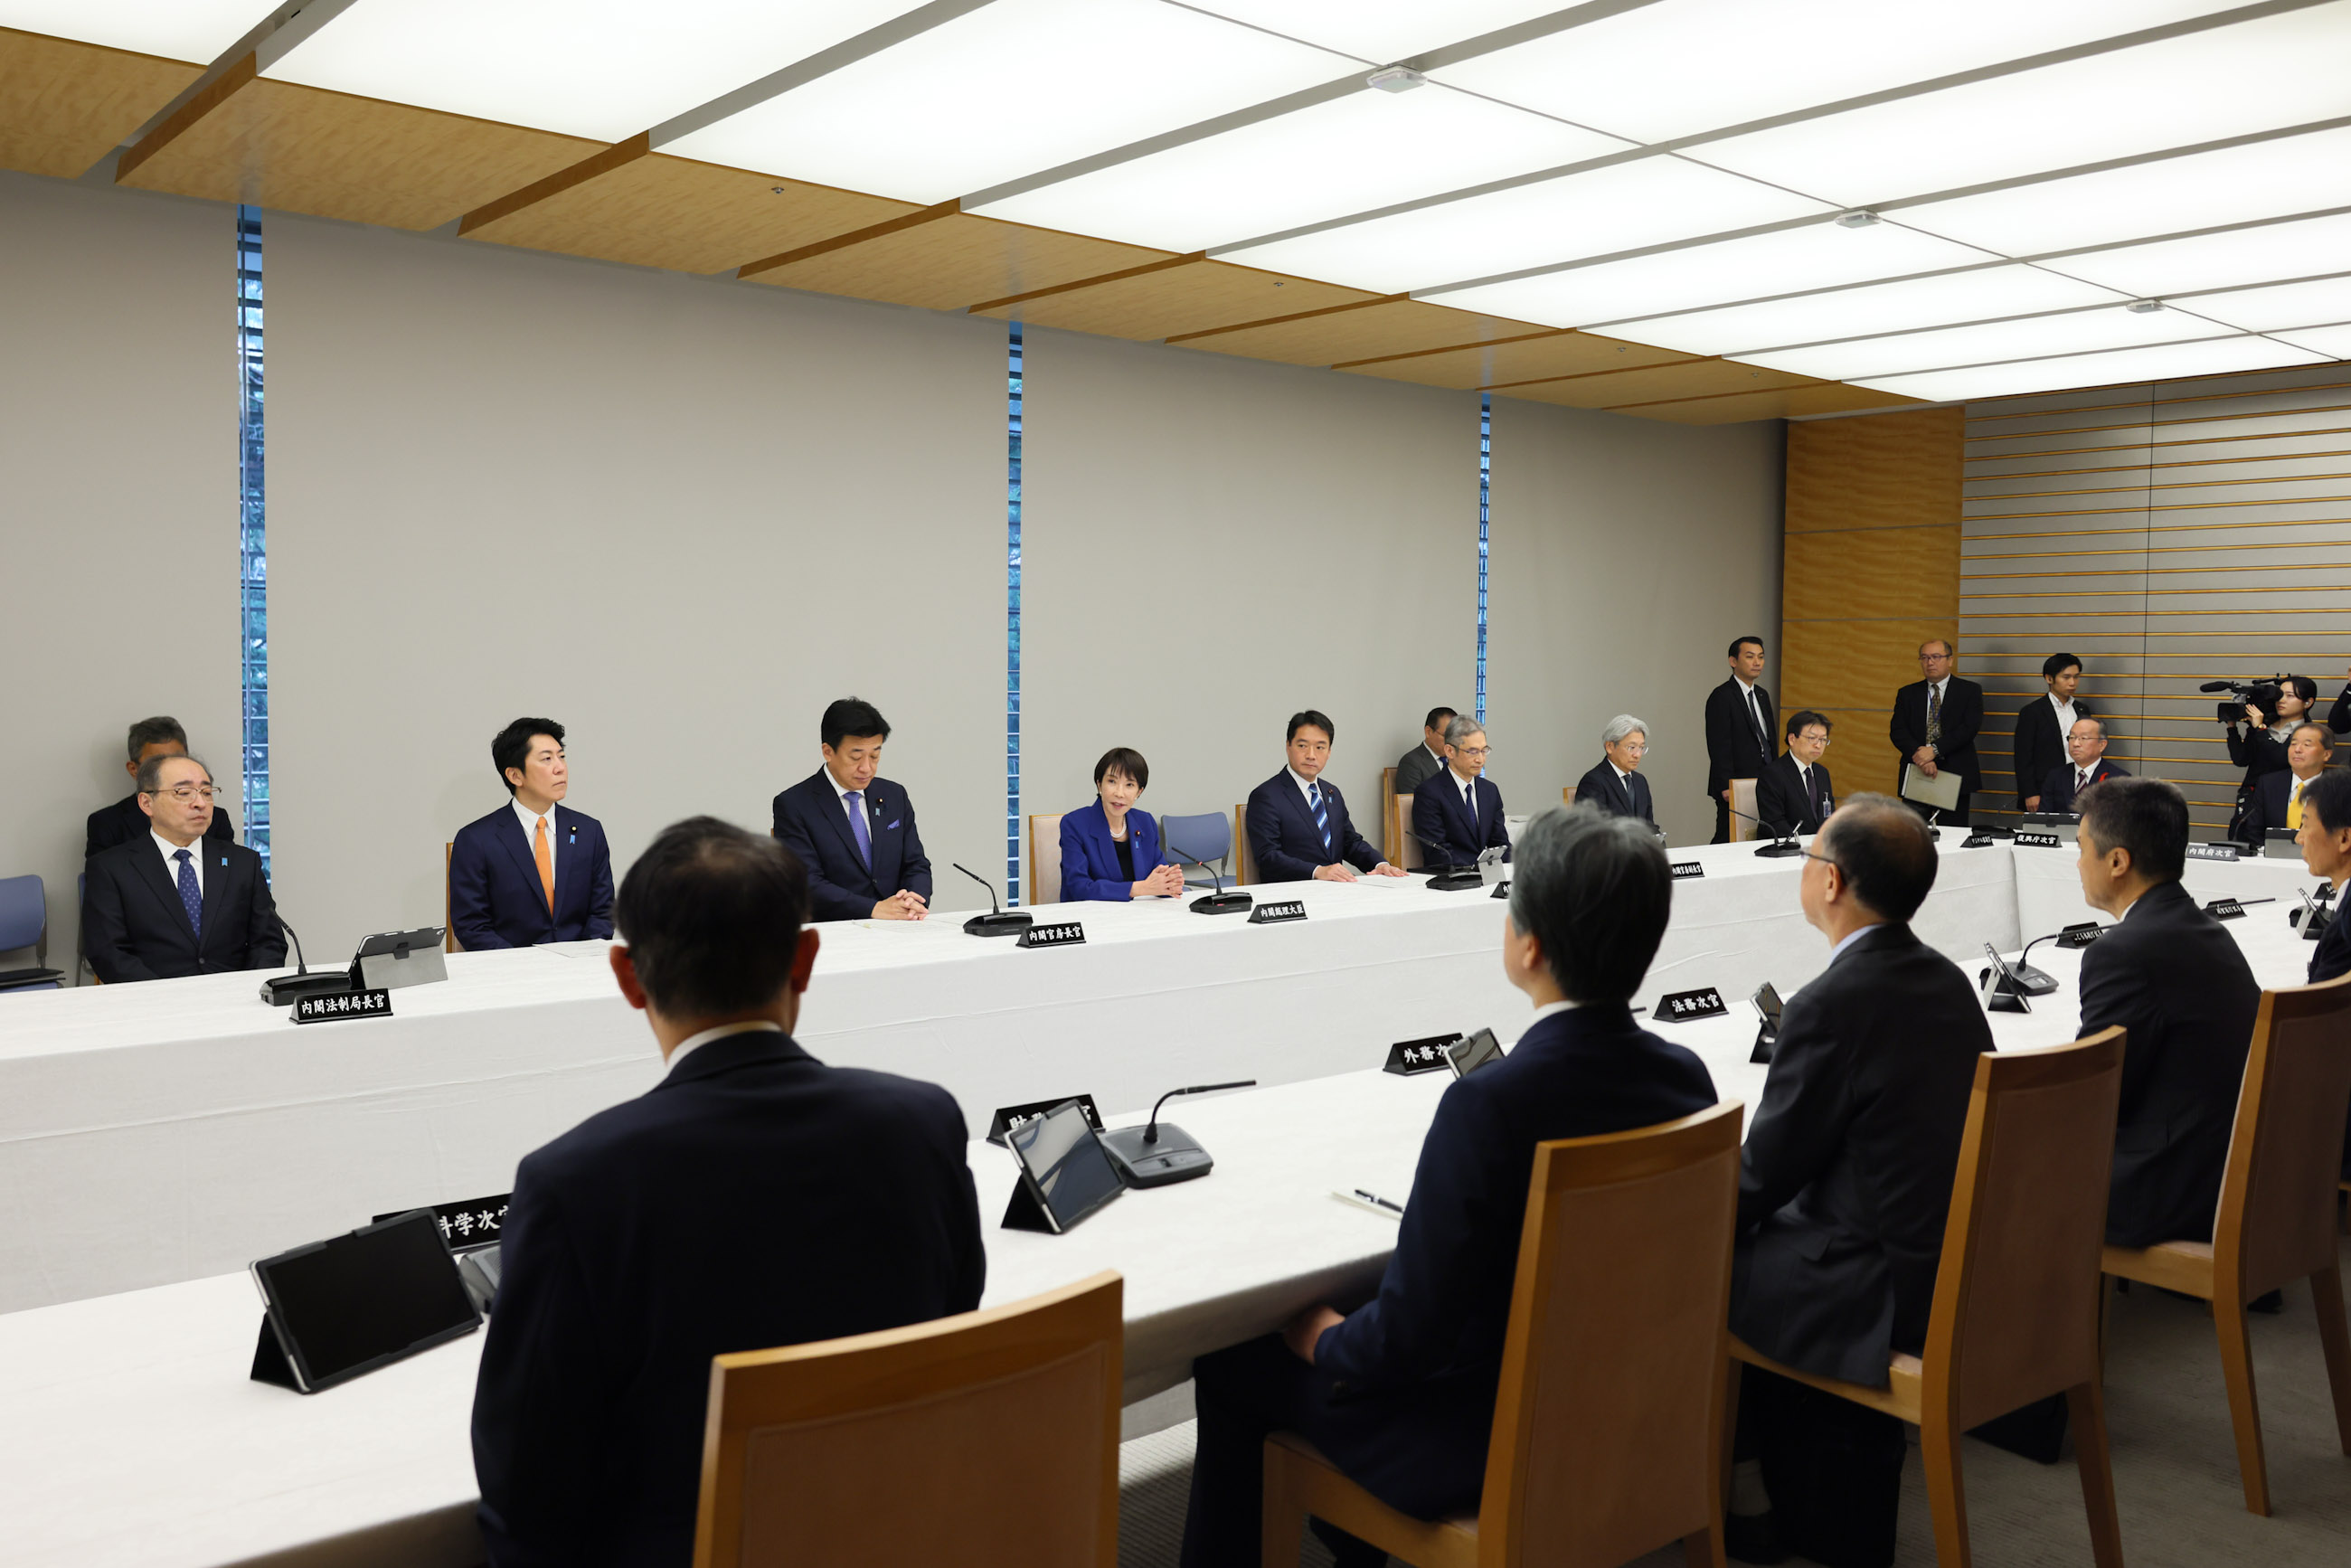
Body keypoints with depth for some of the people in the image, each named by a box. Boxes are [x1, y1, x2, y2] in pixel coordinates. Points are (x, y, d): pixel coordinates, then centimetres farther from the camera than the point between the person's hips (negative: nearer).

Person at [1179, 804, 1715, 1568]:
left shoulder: (1488, 1104, -31)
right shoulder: (1686, 1076, -10)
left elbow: (1408, 1335, -25)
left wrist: (1322, 1336, -3)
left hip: (1488, 1441, -7)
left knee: (1231, 1360, 14)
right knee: (1360, 1301, 29)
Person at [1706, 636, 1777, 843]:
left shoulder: (1762, 695, 17)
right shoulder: (1721, 697, -9)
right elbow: (1719, 746, -14)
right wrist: (1726, 787, -19)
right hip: (1735, 787, -8)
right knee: (1729, 840, -6)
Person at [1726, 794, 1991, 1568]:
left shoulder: (1829, 1006, -21)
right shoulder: (1946, 979, 4)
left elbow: (1765, 1174, -11)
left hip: (1891, 1296, -8)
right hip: (1968, 1266, 8)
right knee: (1767, 1235, 22)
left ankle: (1742, 1499, 24)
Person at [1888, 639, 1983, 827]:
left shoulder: (1970, 691, 6)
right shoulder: (1907, 694, 12)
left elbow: (1970, 727, -8)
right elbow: (1897, 731, 1)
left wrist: (1934, 750, -18)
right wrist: (1919, 756, -16)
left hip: (1955, 777, -2)